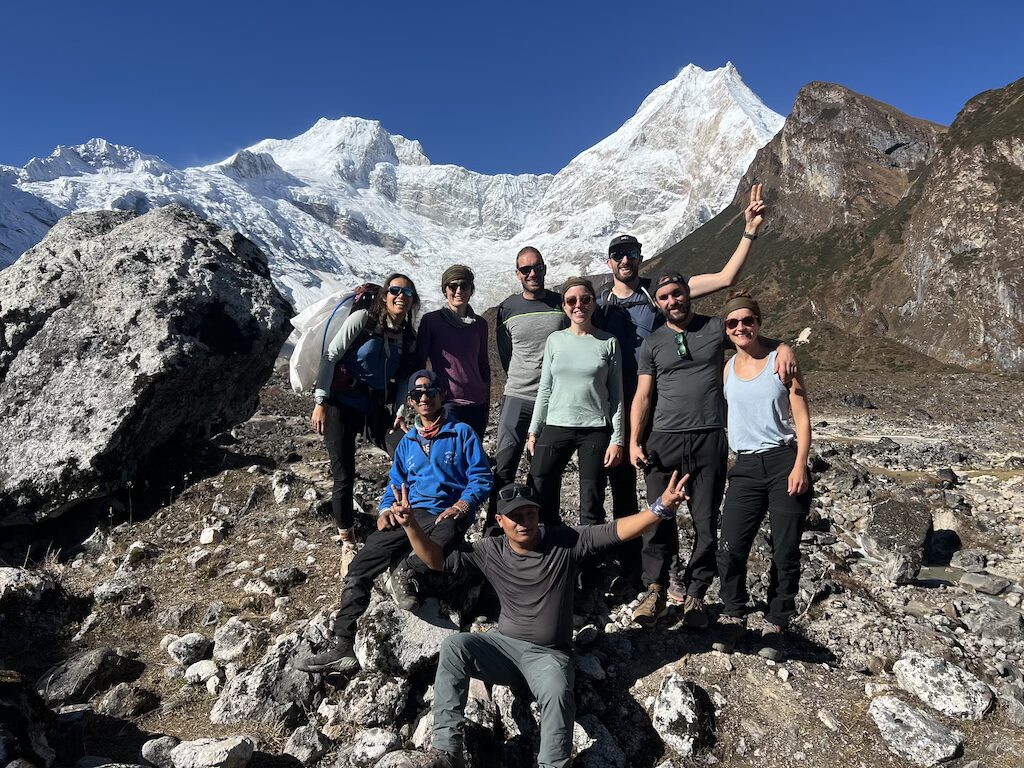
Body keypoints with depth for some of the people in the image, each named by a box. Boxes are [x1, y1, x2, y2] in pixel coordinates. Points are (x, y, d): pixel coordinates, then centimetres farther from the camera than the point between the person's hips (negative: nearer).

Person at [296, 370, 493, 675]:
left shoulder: (462, 433, 11)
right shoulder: (407, 442, 27)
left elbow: (481, 478, 3)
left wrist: (461, 506, -15)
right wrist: (385, 509, 6)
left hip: (447, 515, -4)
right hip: (409, 513, 5)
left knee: (445, 537, -43)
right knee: (358, 569, -15)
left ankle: (405, 571, -16)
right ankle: (340, 648, -13)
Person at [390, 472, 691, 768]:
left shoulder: (566, 542, -10)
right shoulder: (490, 551, -3)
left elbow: (616, 531, -18)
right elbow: (438, 559, 0)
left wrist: (661, 507, -32)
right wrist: (411, 526, -16)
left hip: (548, 655, -3)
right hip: (504, 645, 3)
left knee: (558, 693, -35)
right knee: (454, 645, -23)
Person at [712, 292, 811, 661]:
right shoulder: (726, 369, 10)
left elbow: (802, 418, -2)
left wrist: (799, 465, -12)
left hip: (785, 461, -2)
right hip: (745, 467, 2)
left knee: (785, 552, 2)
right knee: (730, 550, -7)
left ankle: (774, 625, 20)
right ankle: (733, 617, 14)